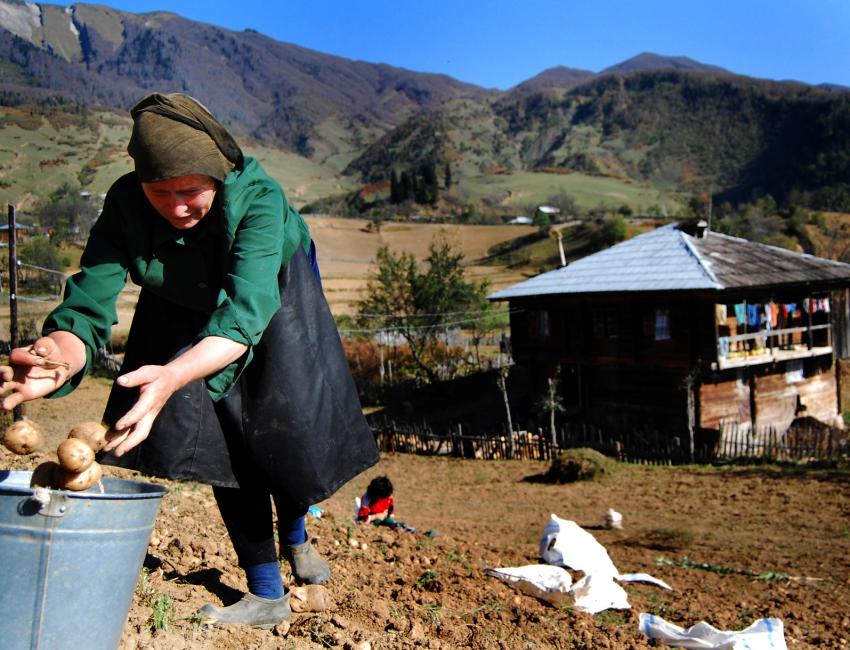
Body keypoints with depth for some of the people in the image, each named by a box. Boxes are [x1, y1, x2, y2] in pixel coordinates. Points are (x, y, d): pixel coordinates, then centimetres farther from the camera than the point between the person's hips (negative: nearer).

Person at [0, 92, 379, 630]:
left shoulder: (257, 198, -39)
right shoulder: (125, 203, -30)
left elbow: (244, 312, -51)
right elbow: (90, 298, -37)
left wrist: (173, 376, -69)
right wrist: (61, 355, -61)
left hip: (273, 296, -2)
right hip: (186, 312, 2)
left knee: (287, 423, -6)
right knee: (220, 433, -6)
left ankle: (294, 532, 29)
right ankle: (266, 594, 6)